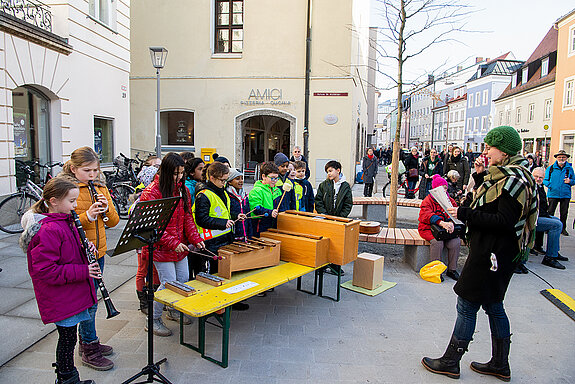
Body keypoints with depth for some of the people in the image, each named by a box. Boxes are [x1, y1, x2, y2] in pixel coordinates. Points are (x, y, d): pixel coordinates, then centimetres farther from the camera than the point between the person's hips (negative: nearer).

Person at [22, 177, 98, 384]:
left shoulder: (65, 222, 8)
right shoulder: (47, 231, -23)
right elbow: (45, 270, -25)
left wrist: (85, 249, 0)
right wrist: (83, 271, -25)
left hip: (72, 295, 9)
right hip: (61, 300, -9)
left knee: (68, 337, 20)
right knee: (68, 338, 6)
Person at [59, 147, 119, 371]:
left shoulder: (101, 188, 9)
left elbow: (113, 222, 7)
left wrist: (107, 208, -12)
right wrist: (87, 216, -26)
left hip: (98, 251, 6)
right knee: (89, 302, 1)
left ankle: (86, 341, 34)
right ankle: (89, 351, 16)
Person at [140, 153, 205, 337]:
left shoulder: (183, 189, 6)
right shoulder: (151, 192, -15)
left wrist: (195, 238, -4)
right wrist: (172, 243, -23)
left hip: (180, 246, 7)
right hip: (161, 248, -7)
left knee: (183, 279, 14)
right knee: (169, 283, -5)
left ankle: (174, 310, 39)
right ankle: (153, 320, 15)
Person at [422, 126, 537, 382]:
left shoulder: (514, 179, -18)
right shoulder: (505, 175, 12)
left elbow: (505, 221, -24)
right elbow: (488, 204, 18)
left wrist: (465, 214, -21)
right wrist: (481, 176, 7)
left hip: (493, 254, -10)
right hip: (493, 252, 10)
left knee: (467, 305, -1)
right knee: (493, 305, 18)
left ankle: (450, 363, 13)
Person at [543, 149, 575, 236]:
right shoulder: (550, 168, 4)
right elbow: (545, 179, 5)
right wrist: (550, 185, -13)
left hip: (566, 194, 2)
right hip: (553, 194, -1)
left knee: (564, 213, 8)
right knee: (550, 212, 0)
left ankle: (563, 228, 21)